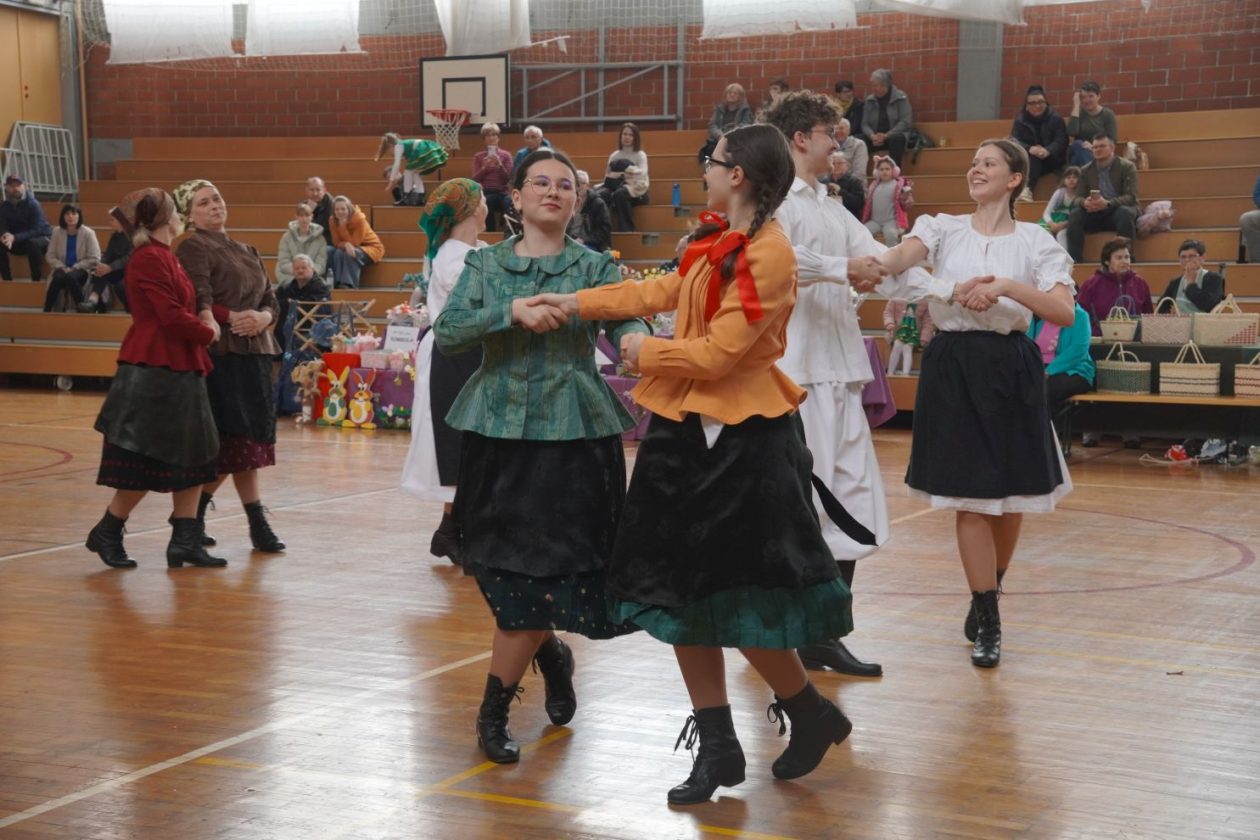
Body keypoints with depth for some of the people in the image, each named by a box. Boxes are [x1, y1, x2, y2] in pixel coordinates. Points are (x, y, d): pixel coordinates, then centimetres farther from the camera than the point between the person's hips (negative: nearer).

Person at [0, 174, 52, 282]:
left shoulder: (33, 204, -19)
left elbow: (37, 230, -26)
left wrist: (15, 237, -37)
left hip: (41, 238, -5)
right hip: (19, 242, 5)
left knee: (32, 243, -39)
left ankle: (37, 280, -32)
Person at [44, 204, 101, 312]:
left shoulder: (88, 233, -4)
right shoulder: (57, 232, 4)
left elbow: (94, 259, -7)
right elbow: (51, 256, 5)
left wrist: (74, 268, -12)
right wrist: (63, 268, -11)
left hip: (81, 270, -2)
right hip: (62, 269, 2)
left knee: (70, 277, -37)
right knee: (58, 278, -33)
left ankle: (80, 307, -26)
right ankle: (47, 311, -29)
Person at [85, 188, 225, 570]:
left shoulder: (164, 257, 16)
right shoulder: (149, 259, -15)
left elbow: (186, 305, 20)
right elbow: (171, 317, -19)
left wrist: (206, 314, 1)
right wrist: (207, 332, -6)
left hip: (179, 370, 10)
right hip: (155, 371, -10)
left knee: (193, 457, 9)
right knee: (146, 464, -4)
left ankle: (186, 541, 12)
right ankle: (106, 534, 11)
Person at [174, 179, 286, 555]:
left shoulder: (244, 251, 20)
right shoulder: (193, 247, -4)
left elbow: (271, 300, 14)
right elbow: (199, 304, -16)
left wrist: (261, 318, -6)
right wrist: (233, 318, -23)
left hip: (254, 353, 8)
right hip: (220, 355, -8)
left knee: (232, 444, 7)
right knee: (238, 439, -7)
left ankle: (193, 513, 16)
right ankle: (257, 522, 0)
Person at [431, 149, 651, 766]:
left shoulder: (595, 267, 6)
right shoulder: (485, 265, 8)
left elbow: (626, 326, -9)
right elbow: (447, 332, -6)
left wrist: (639, 344, -33)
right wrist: (513, 312, -20)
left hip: (572, 433, -1)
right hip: (498, 430, 2)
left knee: (537, 573, -4)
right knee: (501, 570, 3)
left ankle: (493, 711, 13)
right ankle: (550, 654, 35)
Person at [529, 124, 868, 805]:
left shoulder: (767, 255, -18)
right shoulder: (716, 240, 8)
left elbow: (718, 353, -20)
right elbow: (665, 290, 20)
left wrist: (647, 353, -4)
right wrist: (580, 304, 22)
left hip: (741, 441, -9)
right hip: (688, 429, 9)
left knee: (741, 600, -2)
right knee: (681, 594, 10)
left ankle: (814, 716, 23)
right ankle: (717, 748, 20)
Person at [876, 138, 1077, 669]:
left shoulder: (1034, 241, 1)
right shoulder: (944, 229, 4)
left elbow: (1065, 313, -10)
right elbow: (902, 256, -18)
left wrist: (1006, 286, -22)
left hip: (1010, 370, 0)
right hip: (952, 368, 0)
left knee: (1011, 494, 9)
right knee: (969, 496, -2)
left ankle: (987, 591, 35)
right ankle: (988, 623, 6)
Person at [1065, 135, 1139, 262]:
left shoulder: (1127, 167, -4)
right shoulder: (1086, 170, 6)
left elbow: (1131, 197, -14)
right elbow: (1077, 198, 2)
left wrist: (1107, 203, -32)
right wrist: (1084, 203, -26)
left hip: (1118, 211, -3)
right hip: (1095, 215, 3)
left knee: (1125, 212, -37)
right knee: (1074, 214, -24)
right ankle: (1073, 259, -27)